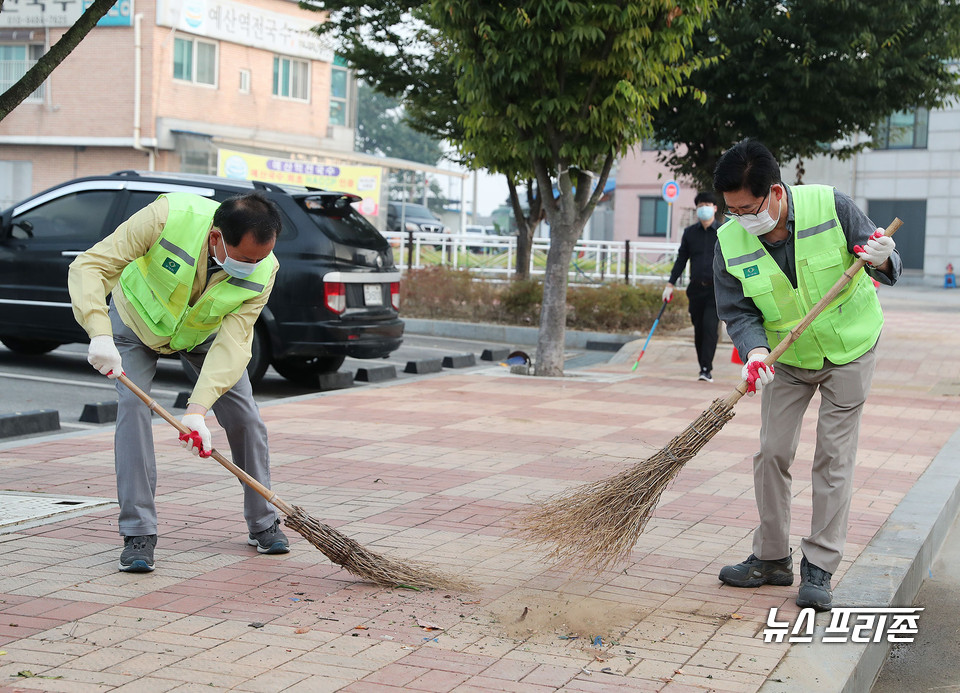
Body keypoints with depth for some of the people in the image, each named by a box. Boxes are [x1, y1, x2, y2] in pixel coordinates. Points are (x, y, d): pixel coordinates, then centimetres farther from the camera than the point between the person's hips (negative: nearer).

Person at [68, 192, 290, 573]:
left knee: (245, 419, -2)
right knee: (132, 407, -20)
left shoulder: (263, 271, -33)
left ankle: (263, 523, 16)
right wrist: (99, 333, -53)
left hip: (205, 333, 2)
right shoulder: (169, 217, -42)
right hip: (137, 322, -2)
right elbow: (89, 266, -39)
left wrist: (198, 409, -46)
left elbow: (232, 343, -34)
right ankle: (137, 533, -12)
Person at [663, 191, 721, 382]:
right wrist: (671, 284, 9)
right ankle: (704, 367, 17)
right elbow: (681, 259, 15)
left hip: (716, 289, -3)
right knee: (699, 329, 6)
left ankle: (706, 369, -15)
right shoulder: (690, 232, 10)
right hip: (696, 288, 3)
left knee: (710, 326, -15)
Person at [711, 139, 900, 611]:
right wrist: (756, 353, -31)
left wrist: (882, 260, -38)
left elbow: (885, 263, -13)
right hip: (787, 360, 3)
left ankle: (819, 569, 5)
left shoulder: (831, 207, -22)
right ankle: (772, 558, 16)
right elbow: (738, 312, -12)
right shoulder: (730, 243, -16)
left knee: (834, 457, -3)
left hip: (850, 350, -3)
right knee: (772, 453, 1)